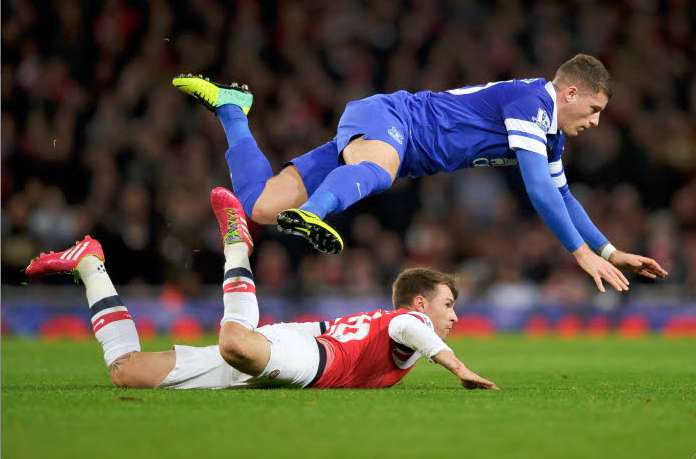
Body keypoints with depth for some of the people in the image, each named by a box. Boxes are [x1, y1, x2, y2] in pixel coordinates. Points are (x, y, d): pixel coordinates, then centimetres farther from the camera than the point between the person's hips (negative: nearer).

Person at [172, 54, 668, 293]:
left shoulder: (551, 134, 15)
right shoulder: (530, 99, -14)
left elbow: (560, 195, 30)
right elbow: (538, 188, -23)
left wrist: (610, 251, 27)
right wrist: (583, 253, -19)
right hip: (383, 118, -9)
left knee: (260, 207, -1)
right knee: (378, 171, -46)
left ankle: (231, 107, 20)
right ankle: (309, 213, -75)